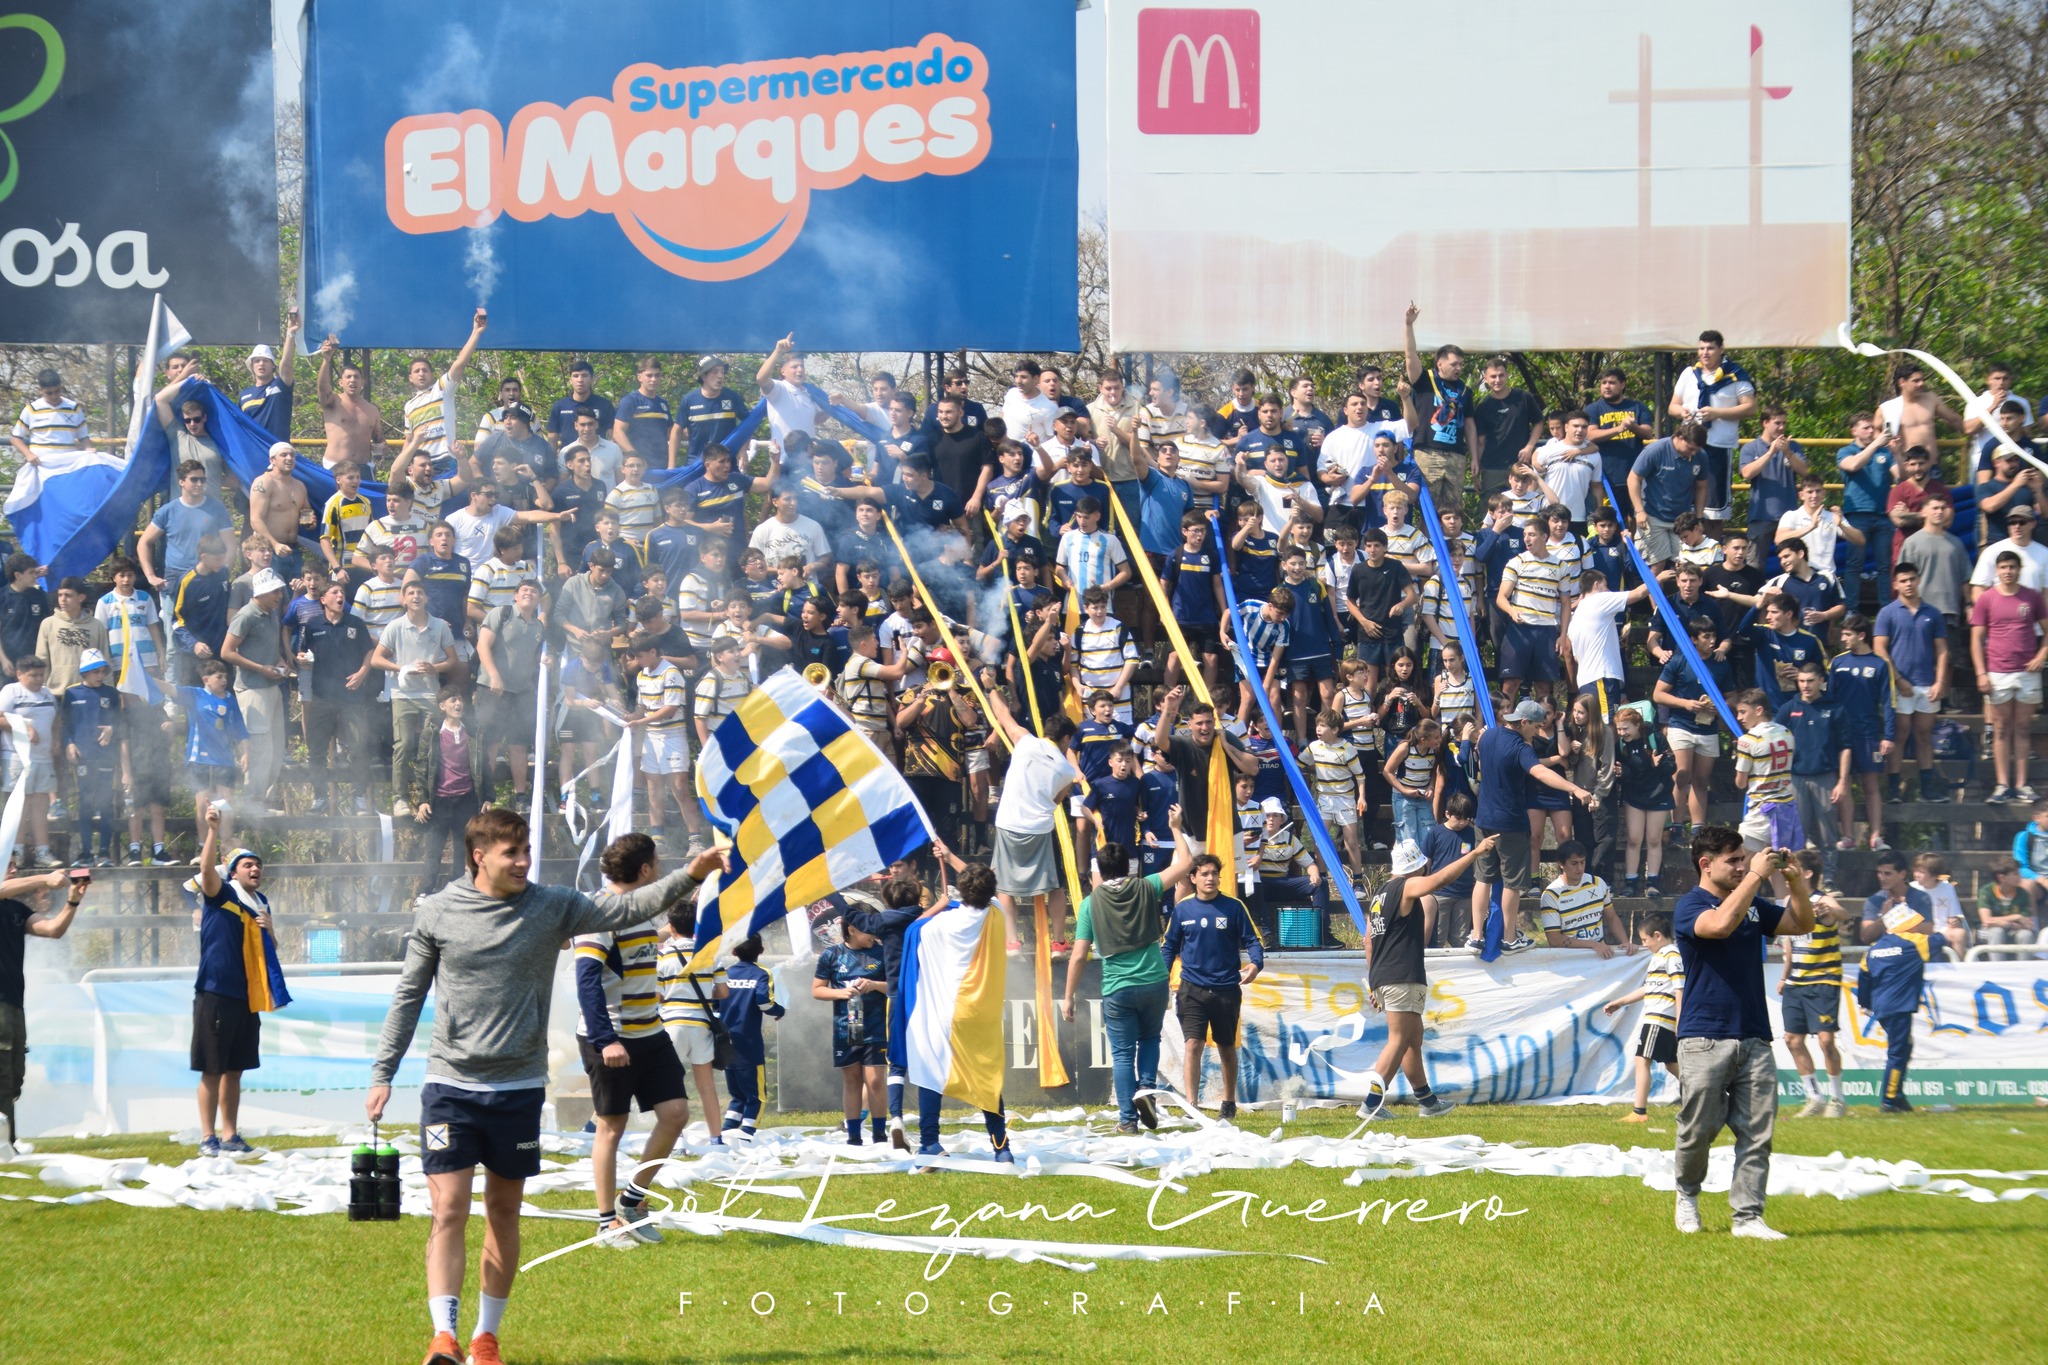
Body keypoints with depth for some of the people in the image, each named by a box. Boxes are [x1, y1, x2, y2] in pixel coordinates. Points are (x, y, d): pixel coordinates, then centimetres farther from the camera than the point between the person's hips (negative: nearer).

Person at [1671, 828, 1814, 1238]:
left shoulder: (1754, 906, 14)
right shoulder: (1690, 906, -5)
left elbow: (1803, 924, 18)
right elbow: (1720, 924, -25)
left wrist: (1796, 881, 1)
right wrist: (1756, 876, -21)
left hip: (1754, 1037, 5)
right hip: (1704, 1039, -5)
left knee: (1756, 1133, -2)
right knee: (1698, 1129, 0)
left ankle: (1748, 1216, 0)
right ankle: (1687, 1194, 25)